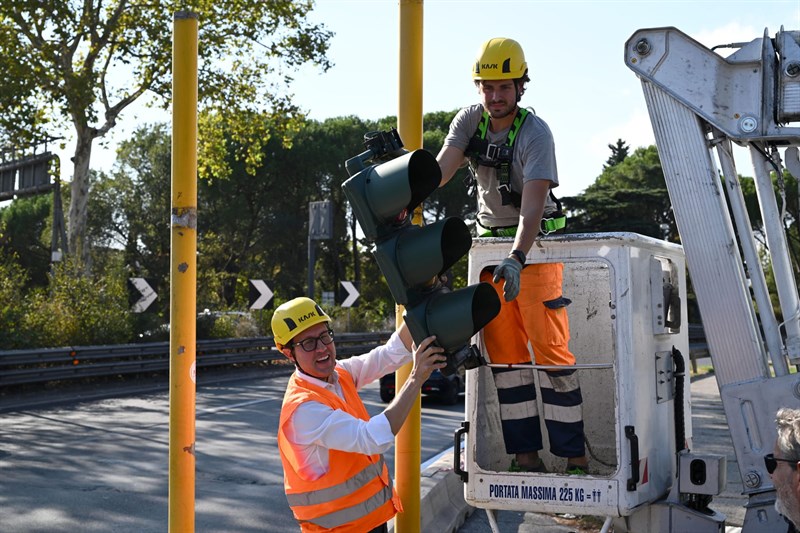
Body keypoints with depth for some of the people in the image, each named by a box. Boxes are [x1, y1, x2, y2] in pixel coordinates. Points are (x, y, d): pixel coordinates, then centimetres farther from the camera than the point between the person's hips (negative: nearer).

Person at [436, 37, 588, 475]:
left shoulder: (535, 134, -18)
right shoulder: (470, 121, -1)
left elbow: (532, 204, -29)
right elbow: (442, 169, -13)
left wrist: (516, 259, -42)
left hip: (536, 244, -5)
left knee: (549, 348, -10)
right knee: (504, 351, 2)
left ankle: (572, 452, -3)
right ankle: (524, 452, 7)